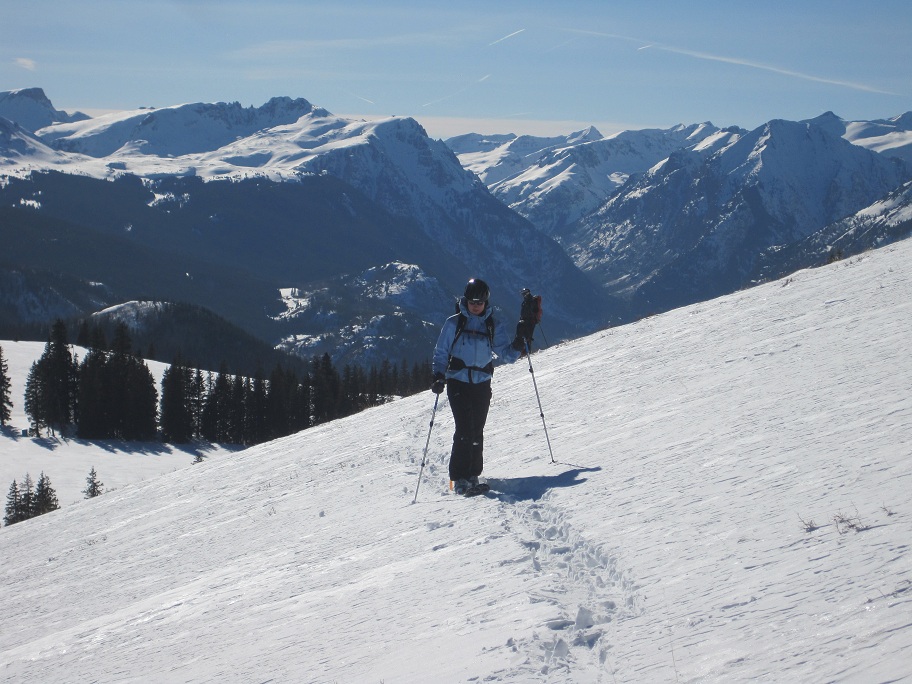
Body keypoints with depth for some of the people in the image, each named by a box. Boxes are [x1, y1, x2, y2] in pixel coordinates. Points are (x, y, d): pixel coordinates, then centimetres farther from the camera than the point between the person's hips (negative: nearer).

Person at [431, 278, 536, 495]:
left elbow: (507, 355, 6)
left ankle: (473, 475, 14)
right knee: (464, 430, -13)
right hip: (458, 383, -3)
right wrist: (439, 377, -9)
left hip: (482, 385, 3)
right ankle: (460, 479, -11)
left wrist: (520, 341, -12)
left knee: (477, 432, 4)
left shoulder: (493, 327, 8)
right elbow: (441, 353, 6)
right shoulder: (454, 324, 3)